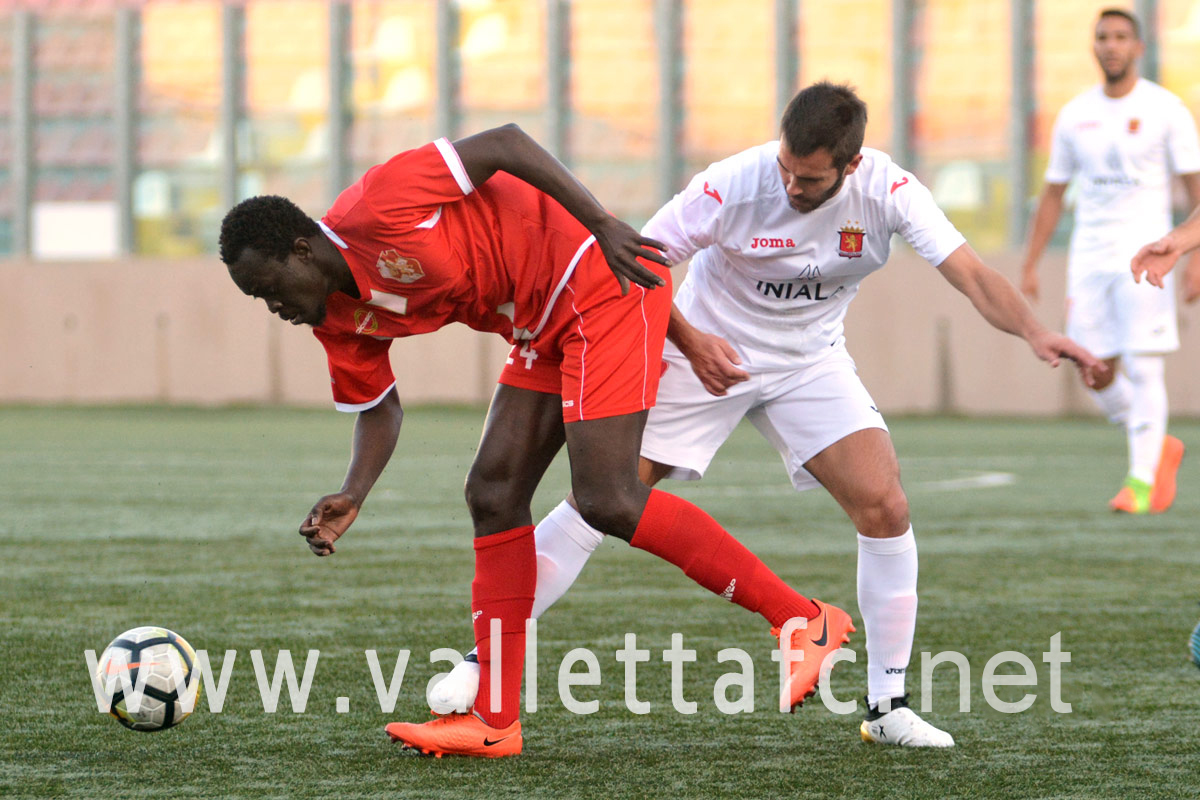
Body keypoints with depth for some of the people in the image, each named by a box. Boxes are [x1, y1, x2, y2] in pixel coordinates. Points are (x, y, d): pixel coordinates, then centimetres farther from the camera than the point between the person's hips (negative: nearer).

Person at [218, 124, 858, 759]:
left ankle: (803, 621, -11)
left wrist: (604, 225, -27)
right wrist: (352, 496, -2)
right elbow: (378, 407, 17)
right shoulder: (339, 319, 6)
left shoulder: (374, 211, -21)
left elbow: (503, 143, -21)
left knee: (605, 501, -17)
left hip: (602, 282, -10)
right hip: (547, 327, 10)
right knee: (493, 495, 4)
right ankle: (494, 721, 8)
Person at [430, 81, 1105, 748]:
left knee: (887, 509, -15)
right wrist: (690, 340, -28)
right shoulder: (733, 185, -26)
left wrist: (1037, 334, -45)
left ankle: (888, 704, -2)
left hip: (811, 362, 2)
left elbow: (971, 274, -28)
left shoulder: (887, 191, -21)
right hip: (707, 353, -2)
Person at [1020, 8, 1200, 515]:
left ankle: (1142, 482, -7)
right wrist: (1029, 267, 11)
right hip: (1088, 259, 4)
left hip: (1143, 256, -4)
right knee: (1098, 375, 1)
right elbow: (1053, 195, 16)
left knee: (1142, 369, -10)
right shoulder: (1074, 116, 10)